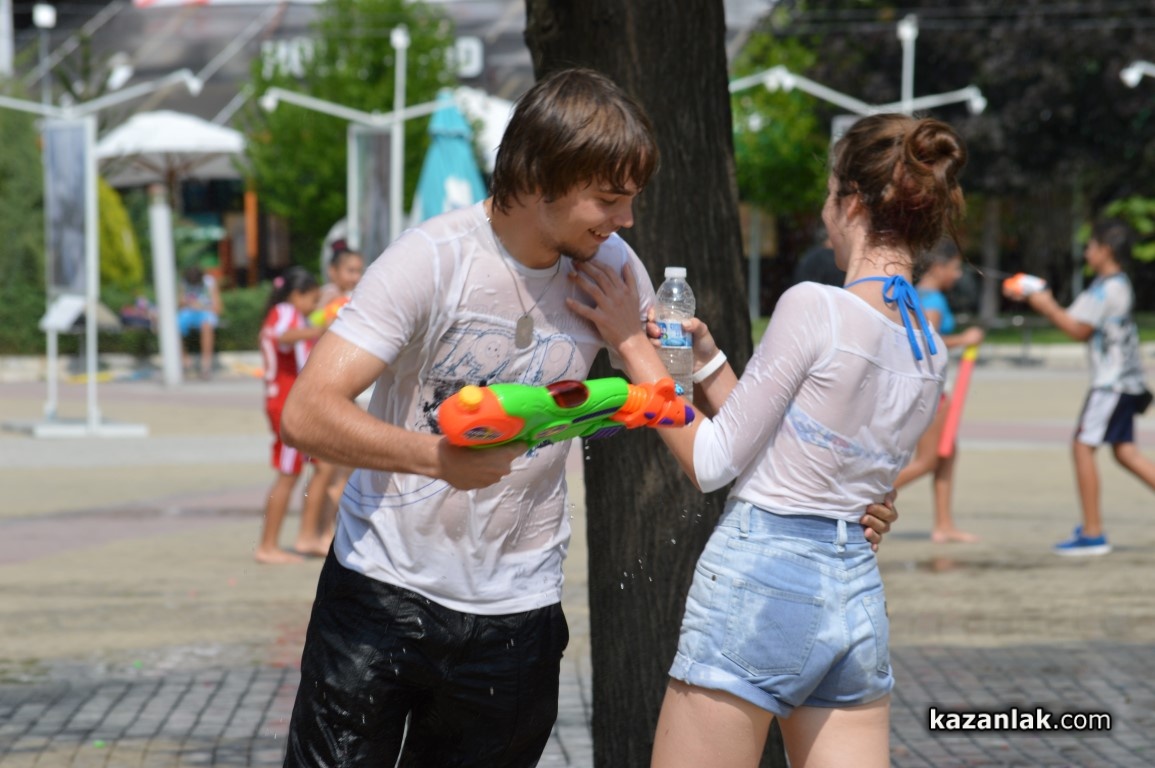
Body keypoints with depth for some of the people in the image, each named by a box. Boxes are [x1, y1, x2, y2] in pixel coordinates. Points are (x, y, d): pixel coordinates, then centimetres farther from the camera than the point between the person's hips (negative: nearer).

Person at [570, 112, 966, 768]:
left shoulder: (814, 307, -14)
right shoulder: (932, 352, 8)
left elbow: (712, 462, -9)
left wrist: (632, 342, -1)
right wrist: (705, 354, 18)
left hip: (761, 576, -7)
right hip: (858, 590, 7)